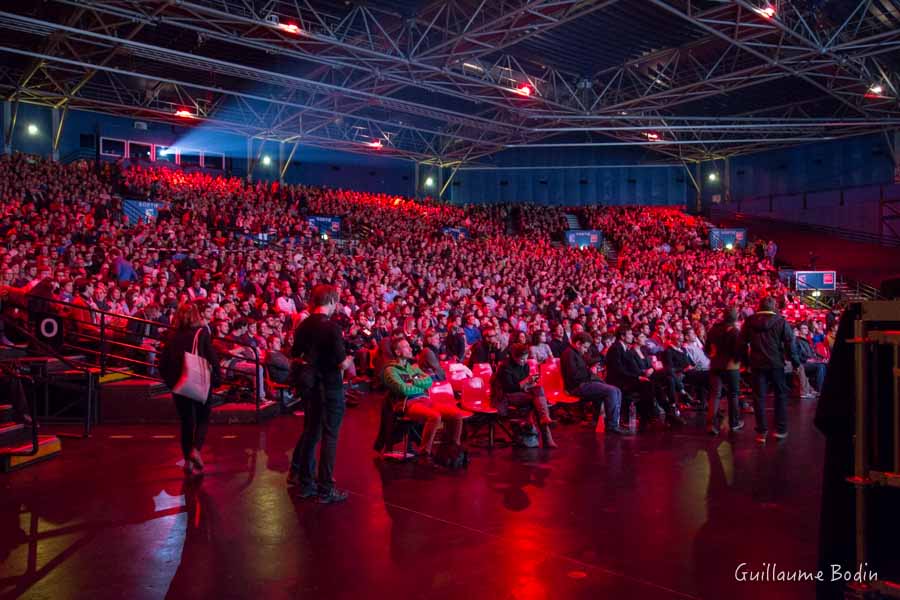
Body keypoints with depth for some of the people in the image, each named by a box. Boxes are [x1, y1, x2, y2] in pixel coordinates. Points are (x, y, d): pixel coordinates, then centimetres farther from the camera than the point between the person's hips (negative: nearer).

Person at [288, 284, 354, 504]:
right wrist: (349, 360, 1)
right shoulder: (332, 327, -18)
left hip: (311, 385, 7)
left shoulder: (303, 326, 4)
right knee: (329, 436, 1)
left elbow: (294, 357, 12)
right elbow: (342, 363, -20)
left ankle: (305, 482, 24)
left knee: (310, 433, 16)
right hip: (330, 388, -7)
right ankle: (325, 490, 6)